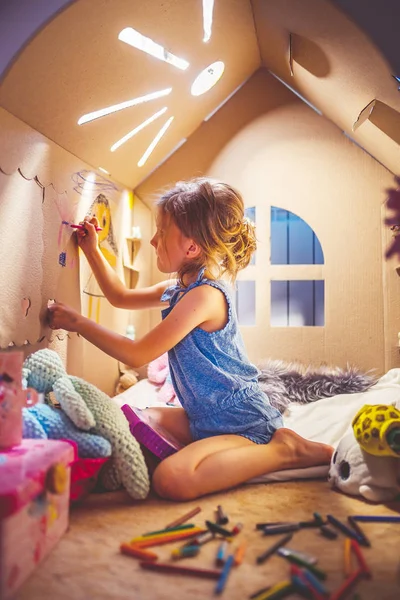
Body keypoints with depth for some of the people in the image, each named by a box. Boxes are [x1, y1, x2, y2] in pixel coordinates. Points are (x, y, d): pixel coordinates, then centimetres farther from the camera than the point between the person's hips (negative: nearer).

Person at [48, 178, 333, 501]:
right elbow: (122, 297, 22)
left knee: (171, 479, -29)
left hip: (243, 424, -9)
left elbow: (136, 355, -23)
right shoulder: (179, 288, 6)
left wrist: (78, 322, -13)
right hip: (207, 419, 9)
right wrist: (92, 250, 16)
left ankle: (282, 450, -11)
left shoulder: (205, 295, -24)